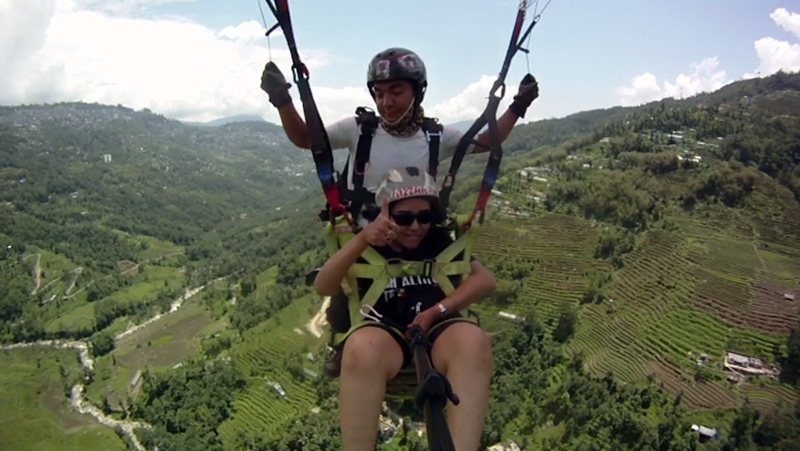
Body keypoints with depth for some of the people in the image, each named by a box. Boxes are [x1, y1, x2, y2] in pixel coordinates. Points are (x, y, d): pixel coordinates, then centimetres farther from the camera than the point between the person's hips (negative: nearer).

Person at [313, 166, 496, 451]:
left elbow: (485, 279, 4)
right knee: (363, 347, -39)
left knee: (473, 341, -34)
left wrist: (437, 310, -13)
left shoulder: (439, 240, 15)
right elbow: (323, 287, -9)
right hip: (385, 333, -2)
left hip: (437, 329, 2)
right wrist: (362, 239, -25)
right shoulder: (371, 247, 8)